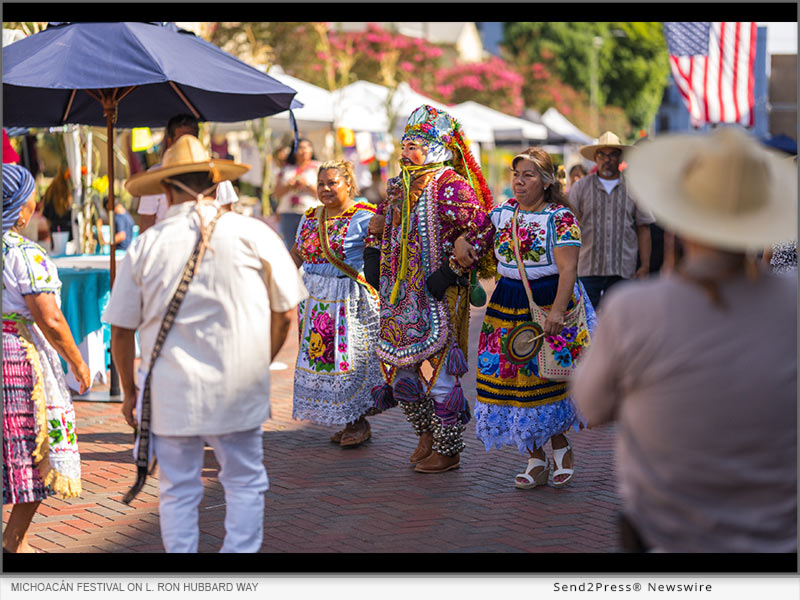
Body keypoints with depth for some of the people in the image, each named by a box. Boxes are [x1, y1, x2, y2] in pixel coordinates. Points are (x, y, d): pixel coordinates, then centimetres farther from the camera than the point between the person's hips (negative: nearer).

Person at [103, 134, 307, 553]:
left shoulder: (144, 246, 0)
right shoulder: (253, 234, -1)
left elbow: (120, 332, 3)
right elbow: (285, 313, 4)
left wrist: (129, 391, 16)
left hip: (169, 393, 1)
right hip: (239, 390, 0)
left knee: (177, 491, 10)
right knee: (245, 483, 11)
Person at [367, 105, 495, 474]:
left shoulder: (450, 185, -11)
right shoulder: (400, 187, 13)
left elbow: (482, 228, -16)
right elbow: (384, 226, 29)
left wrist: (454, 269, -19)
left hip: (439, 295, -8)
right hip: (402, 293, 8)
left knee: (441, 369, -3)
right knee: (400, 367, 12)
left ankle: (448, 450, 9)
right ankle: (427, 433, 31)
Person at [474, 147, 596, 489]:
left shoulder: (561, 218, -8)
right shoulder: (503, 214, 9)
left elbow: (568, 268, -15)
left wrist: (557, 311, -26)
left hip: (549, 303, -5)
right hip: (508, 307, 5)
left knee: (547, 381, -2)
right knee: (512, 380, 3)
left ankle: (560, 447, 22)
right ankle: (536, 460, 13)